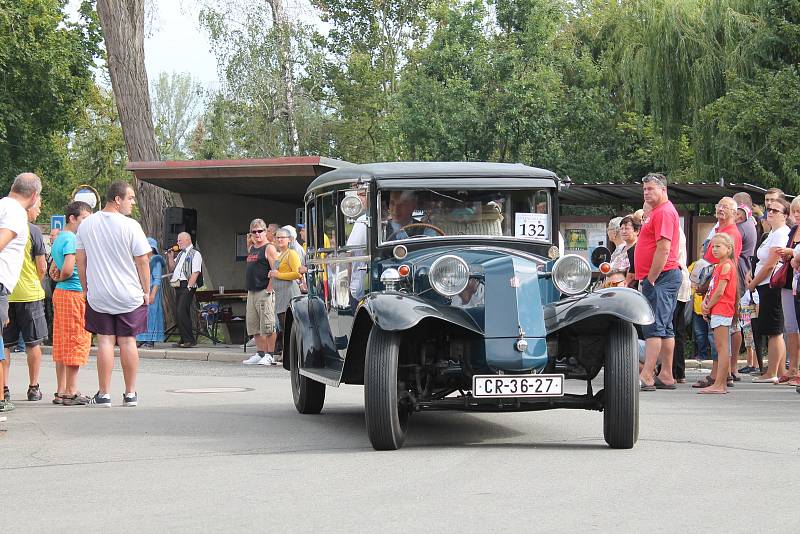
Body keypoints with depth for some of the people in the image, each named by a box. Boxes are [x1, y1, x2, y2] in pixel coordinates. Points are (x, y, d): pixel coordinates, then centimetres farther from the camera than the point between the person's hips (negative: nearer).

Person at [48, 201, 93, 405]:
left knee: (62, 344, 10)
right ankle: (71, 392, -5)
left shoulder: (59, 238, 17)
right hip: (74, 294, -10)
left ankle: (62, 391, 12)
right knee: (76, 342, -6)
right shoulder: (72, 239, -14)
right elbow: (68, 269, -24)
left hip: (60, 293, 10)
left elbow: (53, 270, 23)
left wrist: (57, 277, 4)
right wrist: (61, 278, -4)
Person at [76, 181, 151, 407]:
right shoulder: (130, 226, -10)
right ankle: (130, 394, 9)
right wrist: (146, 291, 3)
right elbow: (142, 261, -7)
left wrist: (86, 288, 17)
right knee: (128, 341, 4)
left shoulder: (86, 224, 3)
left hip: (98, 295, 2)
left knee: (105, 341, 3)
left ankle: (104, 394, 1)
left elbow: (80, 260, 8)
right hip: (129, 295, -2)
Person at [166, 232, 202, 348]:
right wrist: (170, 257, 12)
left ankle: (189, 340, -13)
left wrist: (189, 287, -20)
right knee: (178, 314, 7)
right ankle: (184, 340, 12)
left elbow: (195, 272, -13)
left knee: (182, 312, -16)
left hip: (187, 287, -9)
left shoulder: (195, 254, -5)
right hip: (178, 286, 9)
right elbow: (172, 268, 28)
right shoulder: (180, 254, 21)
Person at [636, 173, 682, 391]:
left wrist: (651, 279, -19)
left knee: (654, 327, -14)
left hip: (662, 276, -11)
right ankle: (666, 376, 14)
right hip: (662, 277, 11)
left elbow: (664, 249, -20)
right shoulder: (656, 212, 22)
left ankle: (646, 377, -18)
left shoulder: (664, 212, -12)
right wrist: (647, 279, 19)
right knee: (664, 328, 11)